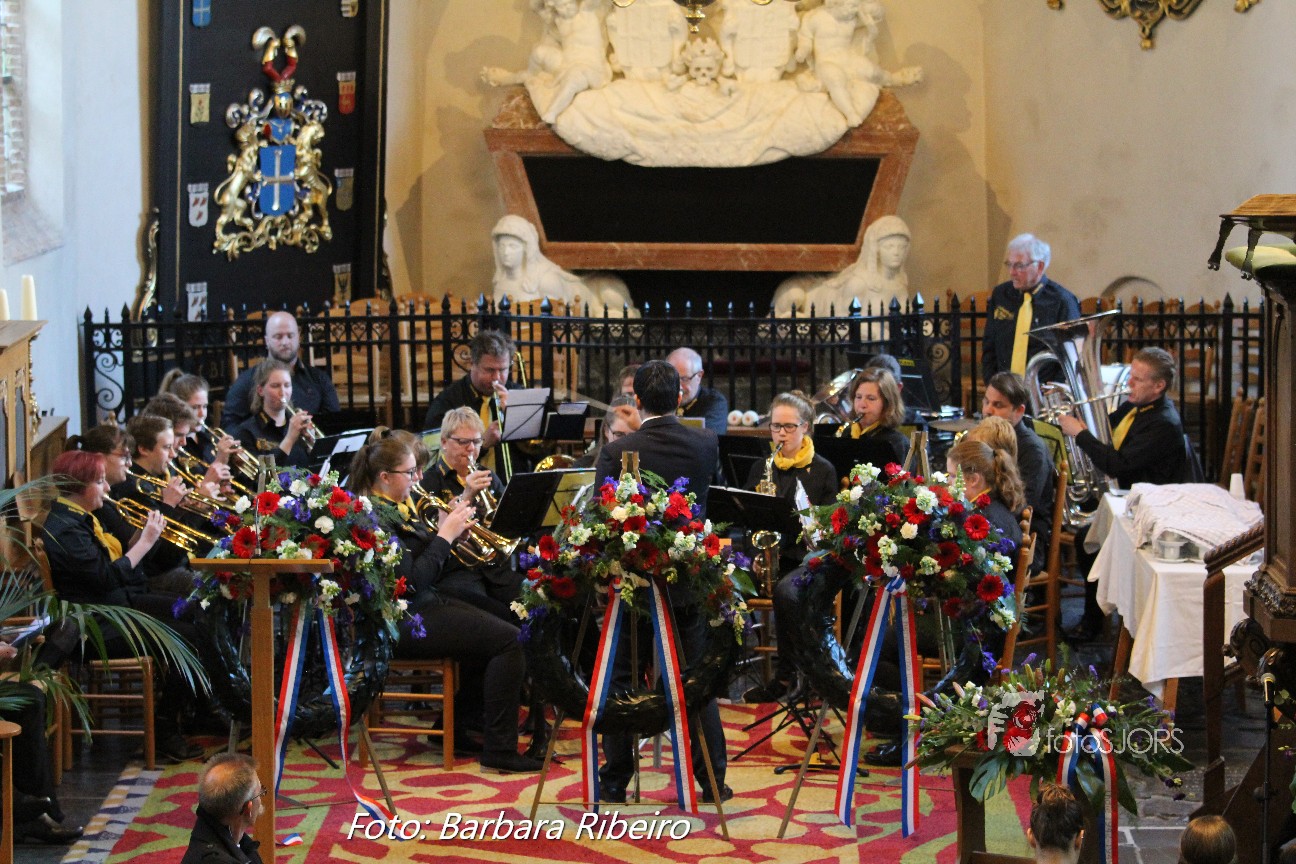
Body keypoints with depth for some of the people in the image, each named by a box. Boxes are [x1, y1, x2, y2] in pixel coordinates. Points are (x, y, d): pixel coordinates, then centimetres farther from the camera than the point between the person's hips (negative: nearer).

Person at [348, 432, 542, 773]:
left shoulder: (400, 507, 13)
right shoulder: (376, 517, -18)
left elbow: (427, 565, 15)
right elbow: (412, 579, -23)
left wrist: (449, 529, 0)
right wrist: (446, 535, -16)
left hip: (426, 604, 10)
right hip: (403, 620, -10)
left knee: (502, 632, 7)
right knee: (507, 639, -16)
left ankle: (459, 726, 14)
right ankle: (499, 750, -15)